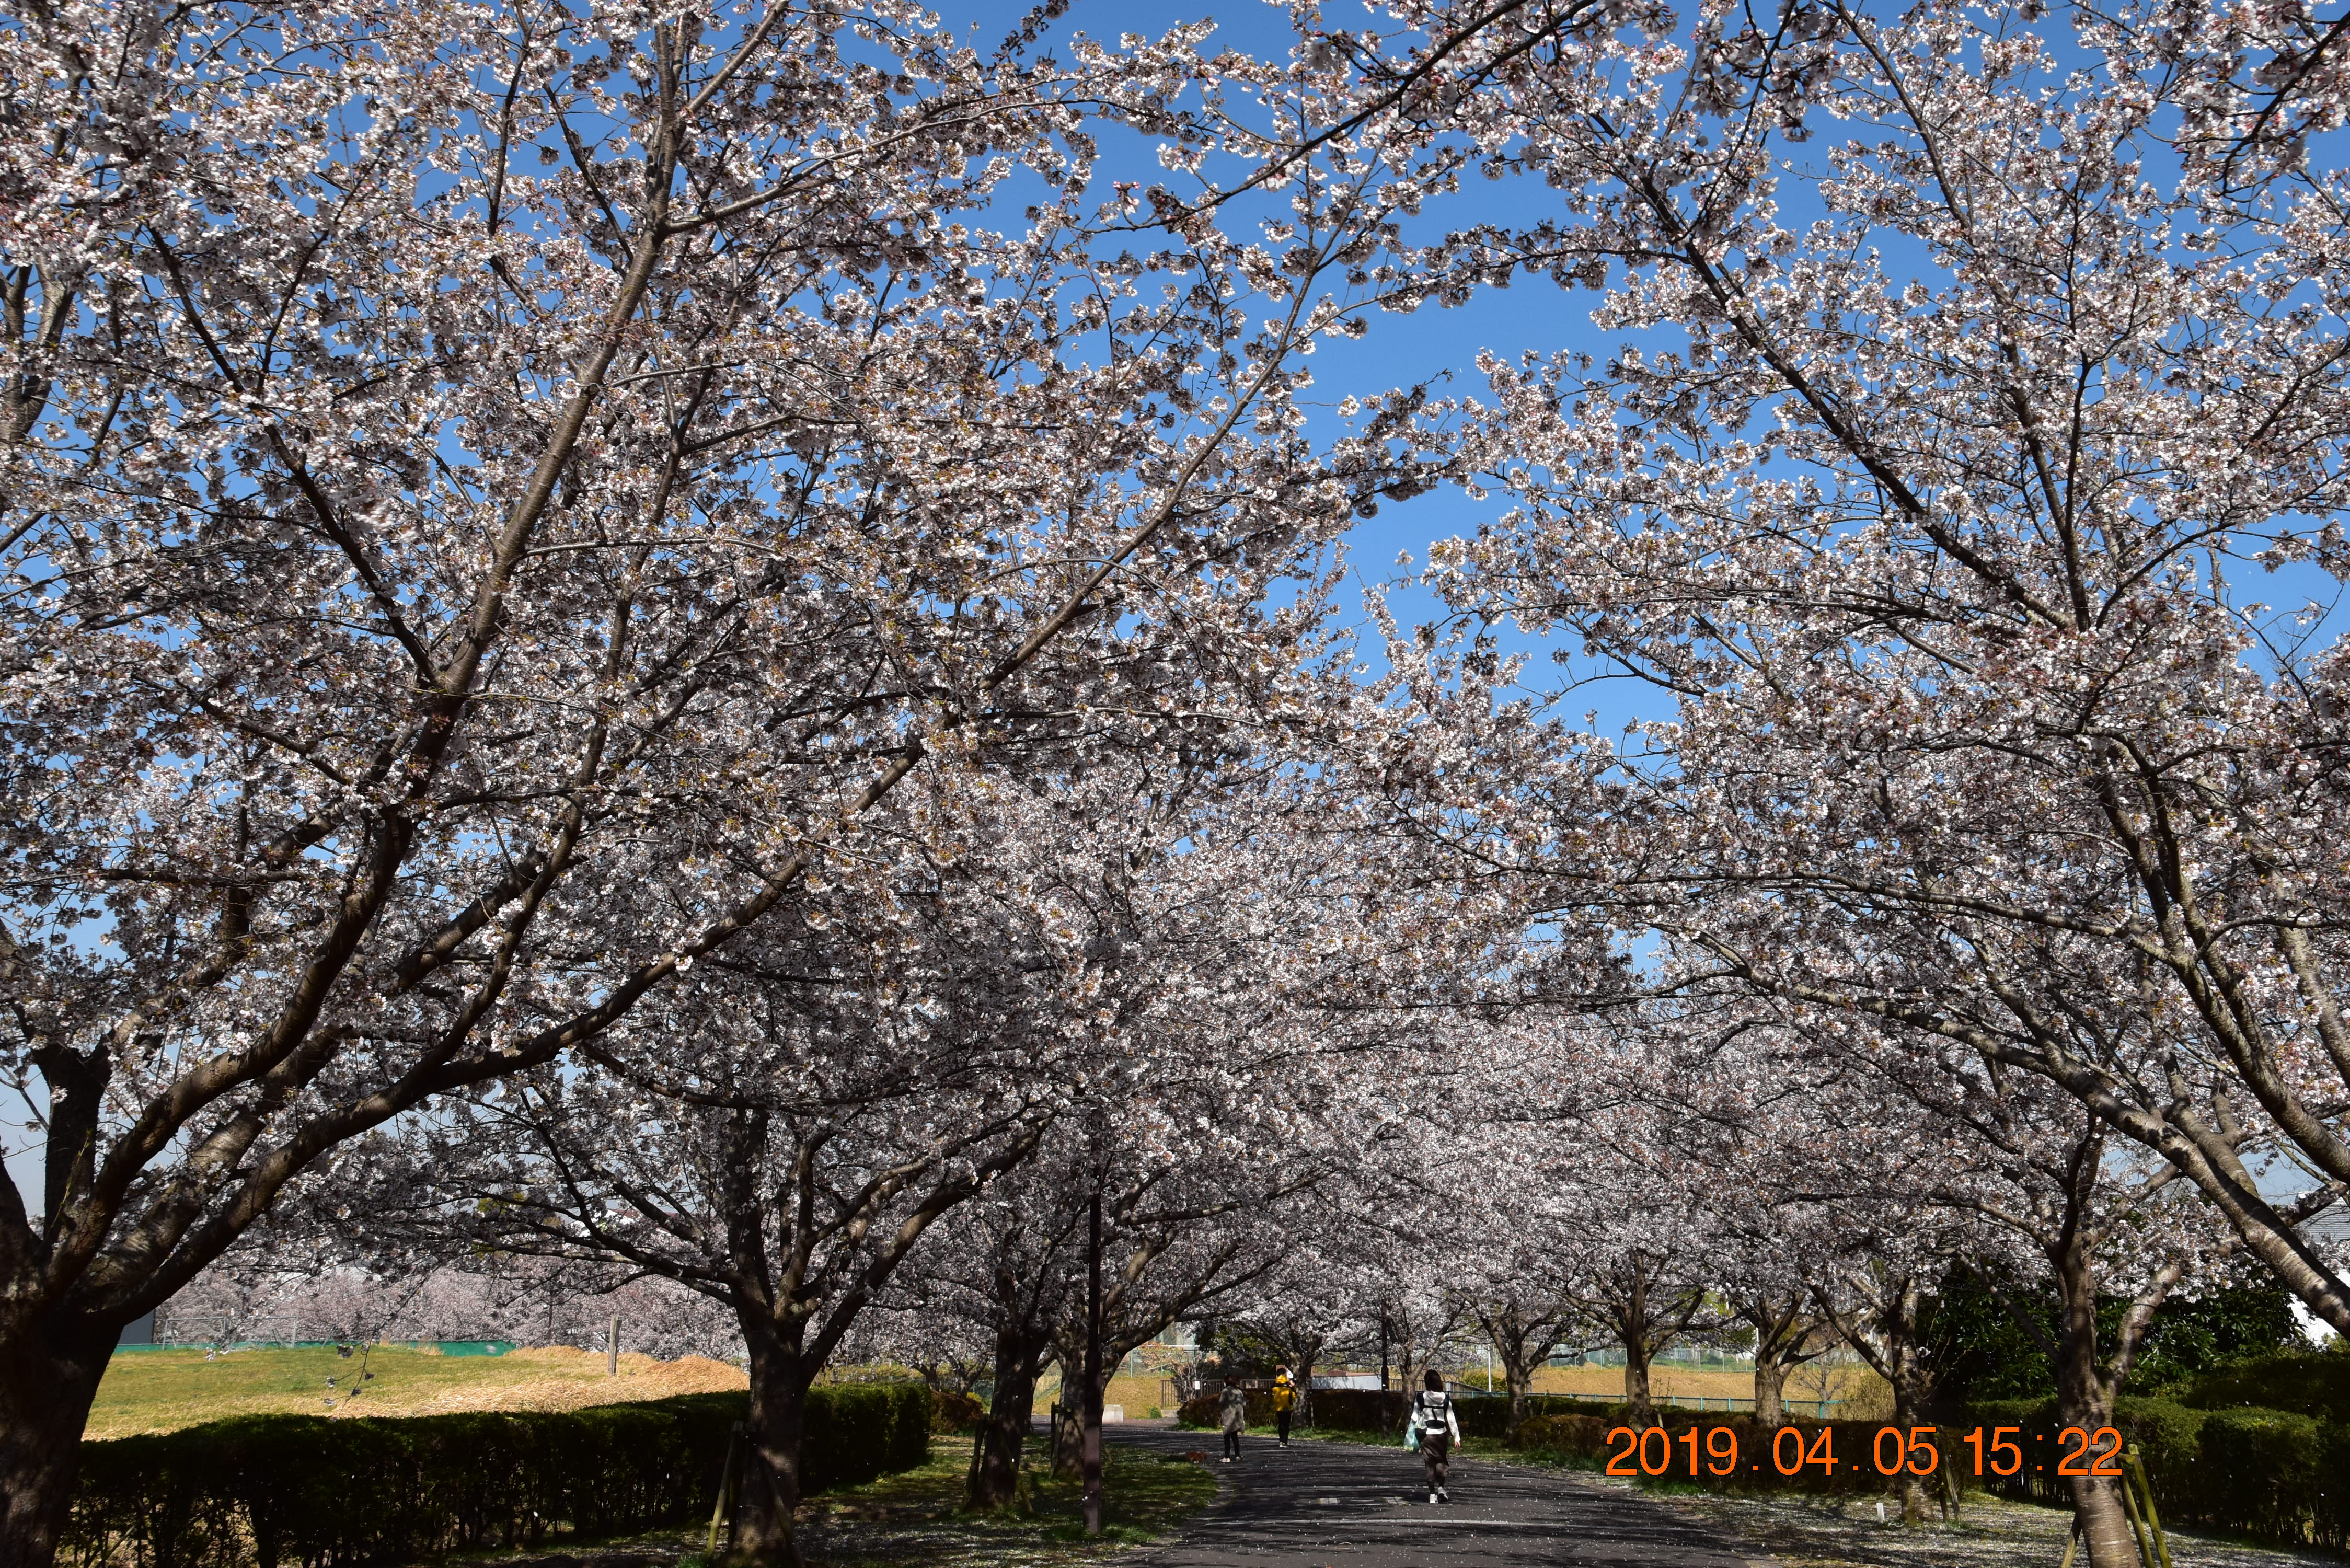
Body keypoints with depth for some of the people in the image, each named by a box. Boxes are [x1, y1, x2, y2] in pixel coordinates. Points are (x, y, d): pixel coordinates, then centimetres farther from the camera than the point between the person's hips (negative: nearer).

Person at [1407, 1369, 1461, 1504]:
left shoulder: (1421, 1398, -6)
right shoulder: (1445, 1398, -3)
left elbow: (1415, 1418, -4)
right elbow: (1451, 1418, -1)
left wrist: (1410, 1435, 8)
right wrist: (1456, 1436, 4)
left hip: (1426, 1435, -1)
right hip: (1442, 1433, 1)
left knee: (1430, 1465, 5)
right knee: (1441, 1462, 15)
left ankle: (1432, 1494, 4)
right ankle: (1441, 1487, -1)